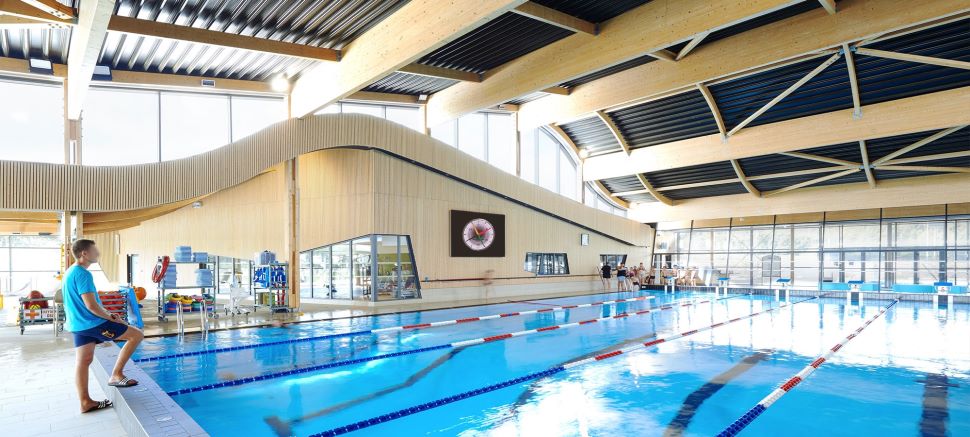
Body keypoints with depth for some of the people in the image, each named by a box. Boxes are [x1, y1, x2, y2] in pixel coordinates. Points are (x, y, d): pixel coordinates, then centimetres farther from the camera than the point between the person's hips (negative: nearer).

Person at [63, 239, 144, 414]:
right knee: (136, 335, -4)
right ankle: (116, 374, 1)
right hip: (92, 323, -10)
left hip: (79, 325, 10)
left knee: (84, 361, 13)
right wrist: (112, 318, -11)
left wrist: (108, 315, 16)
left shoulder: (70, 272, 14)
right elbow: (91, 305, -24)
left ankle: (85, 402, 19)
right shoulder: (83, 274, -19)